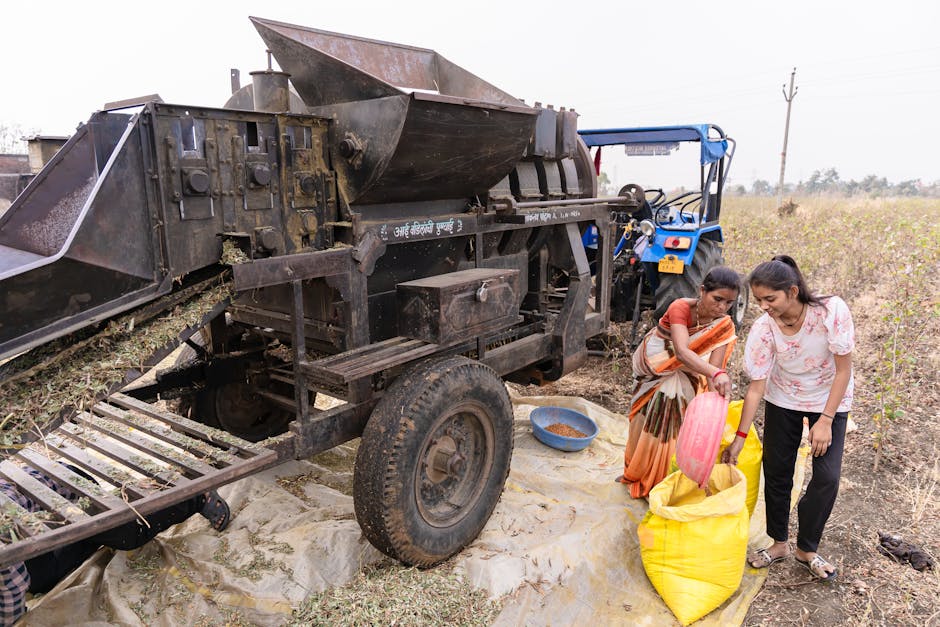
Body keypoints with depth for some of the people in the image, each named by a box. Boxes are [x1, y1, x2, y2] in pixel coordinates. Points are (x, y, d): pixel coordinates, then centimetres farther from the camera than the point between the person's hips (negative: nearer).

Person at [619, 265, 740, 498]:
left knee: (672, 429, 2)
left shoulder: (724, 327, -19)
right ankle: (635, 472, 36)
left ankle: (658, 483, 22)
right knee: (645, 425, 13)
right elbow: (682, 351, -45)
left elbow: (714, 367, -28)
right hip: (652, 372, -1)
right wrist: (716, 373, -59)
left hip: (683, 383, 2)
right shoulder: (681, 307, -30)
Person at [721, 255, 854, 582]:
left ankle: (807, 549, 17)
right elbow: (757, 386, -17)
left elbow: (844, 369, -19)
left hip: (830, 399, -1)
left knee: (827, 476, -5)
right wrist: (739, 438, -15)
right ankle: (779, 543, 26)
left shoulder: (832, 311, -29)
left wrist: (825, 421, -20)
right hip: (783, 400, 1)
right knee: (776, 472, 5)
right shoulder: (764, 328, -23)